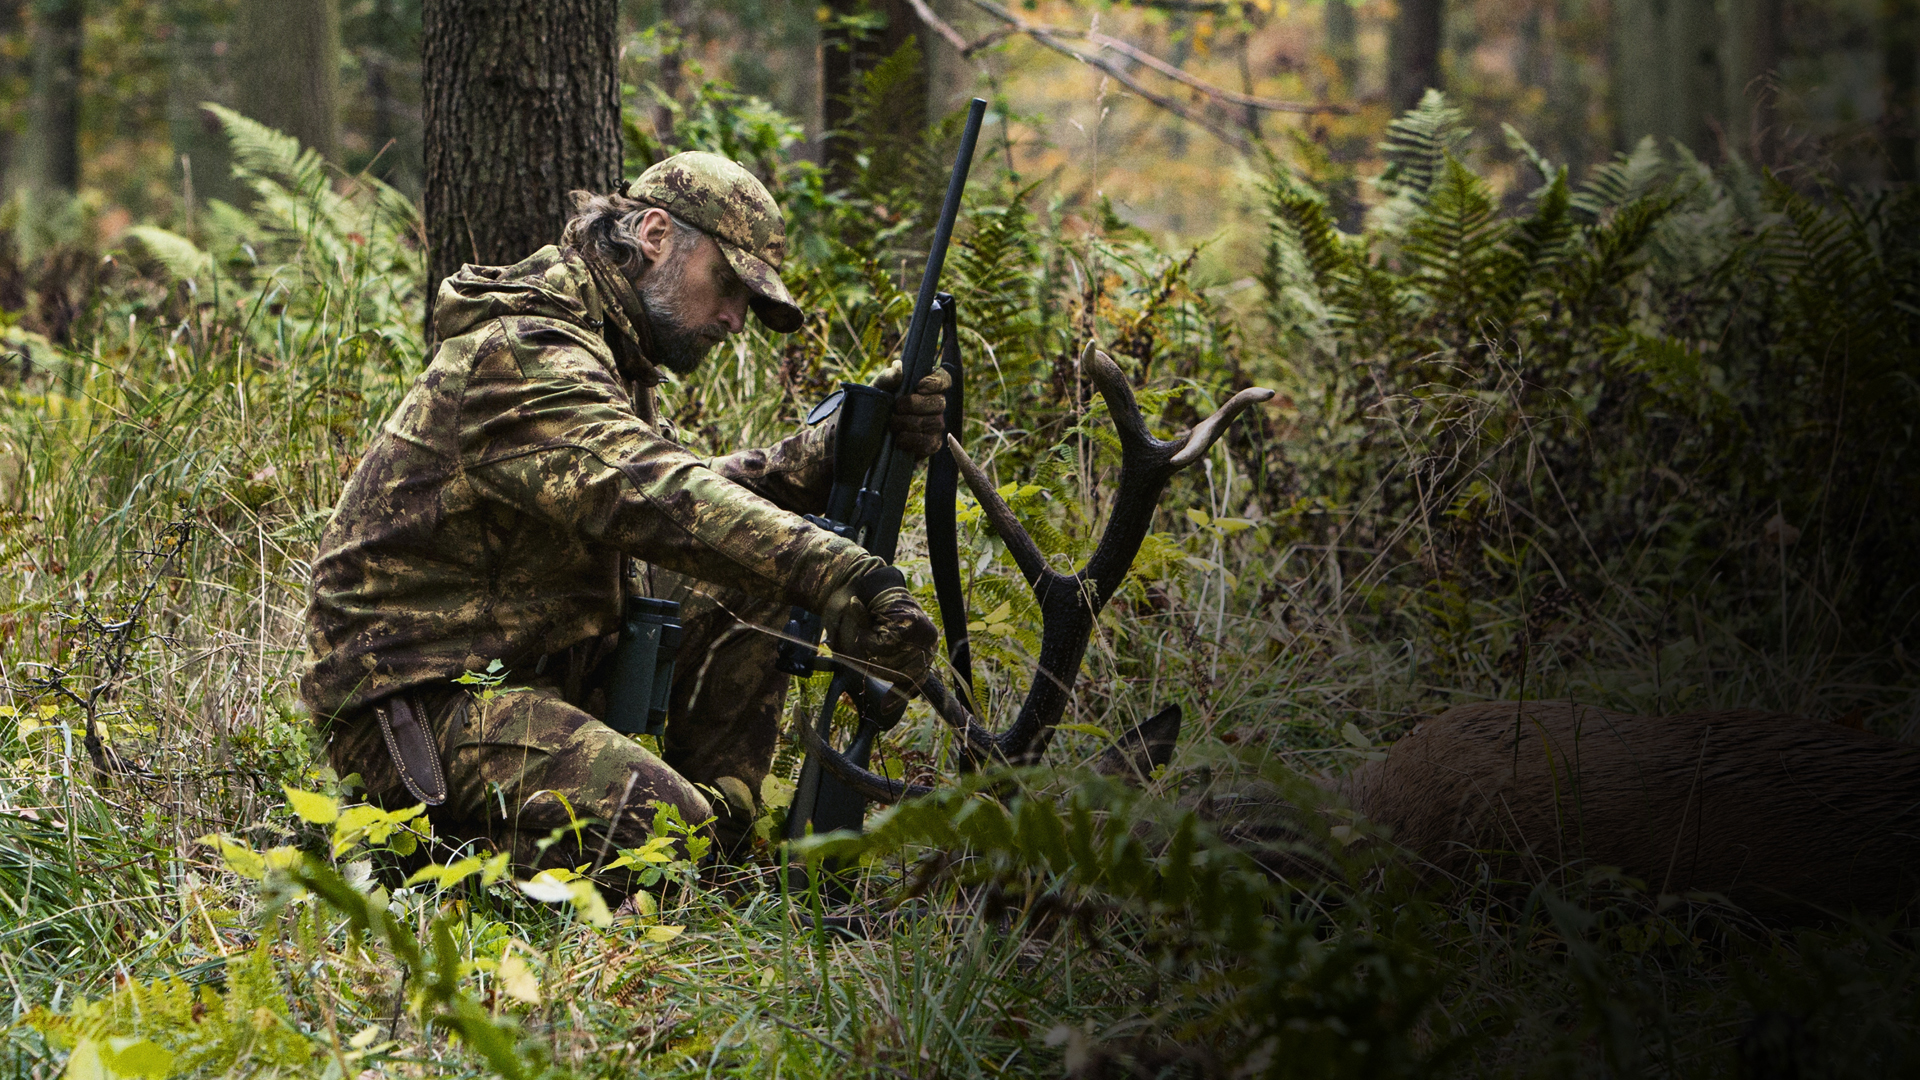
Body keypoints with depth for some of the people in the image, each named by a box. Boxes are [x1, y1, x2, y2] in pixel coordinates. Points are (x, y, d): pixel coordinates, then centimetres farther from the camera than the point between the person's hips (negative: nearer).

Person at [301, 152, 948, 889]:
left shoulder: (602, 357, 13)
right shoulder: (519, 357, -21)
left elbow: (697, 488, 16)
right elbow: (654, 499, -37)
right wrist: (836, 578, -49)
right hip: (415, 704, -10)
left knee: (752, 586, 6)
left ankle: (715, 818, 7)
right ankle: (428, 826, -6)